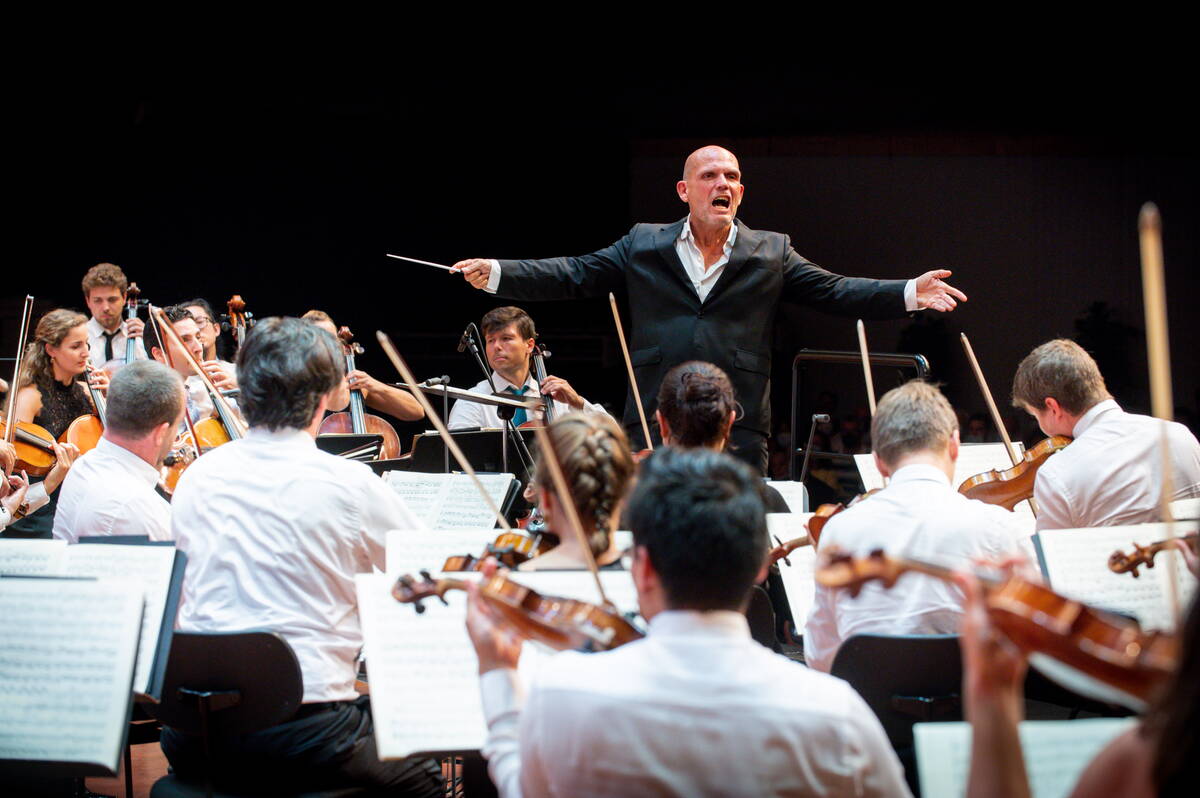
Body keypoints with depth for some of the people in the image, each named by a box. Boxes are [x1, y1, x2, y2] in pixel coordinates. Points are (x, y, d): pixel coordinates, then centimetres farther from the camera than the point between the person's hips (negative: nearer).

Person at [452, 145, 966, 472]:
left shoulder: (771, 254, 11)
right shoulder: (643, 245, 12)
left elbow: (836, 291, 7)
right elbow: (574, 276, 9)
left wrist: (909, 293, -8)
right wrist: (496, 273, -2)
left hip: (739, 432, 0)